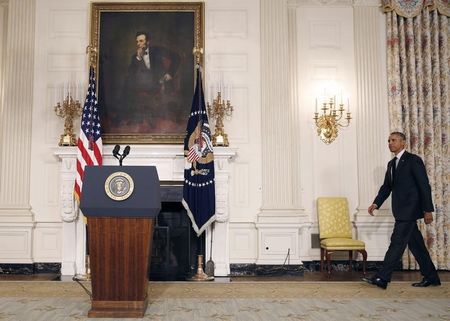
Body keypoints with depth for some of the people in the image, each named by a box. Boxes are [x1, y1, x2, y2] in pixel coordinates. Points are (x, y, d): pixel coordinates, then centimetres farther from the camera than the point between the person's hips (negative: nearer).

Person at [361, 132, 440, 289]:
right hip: (401, 210, 8)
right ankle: (430, 277, 23)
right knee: (415, 243, 13)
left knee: (397, 242, -9)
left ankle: (382, 278, -8)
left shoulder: (413, 160, -8)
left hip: (409, 209, -8)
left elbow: (424, 186, -11)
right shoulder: (391, 164, 16)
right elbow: (386, 186, 16)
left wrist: (427, 210, -14)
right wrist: (376, 203, 2)